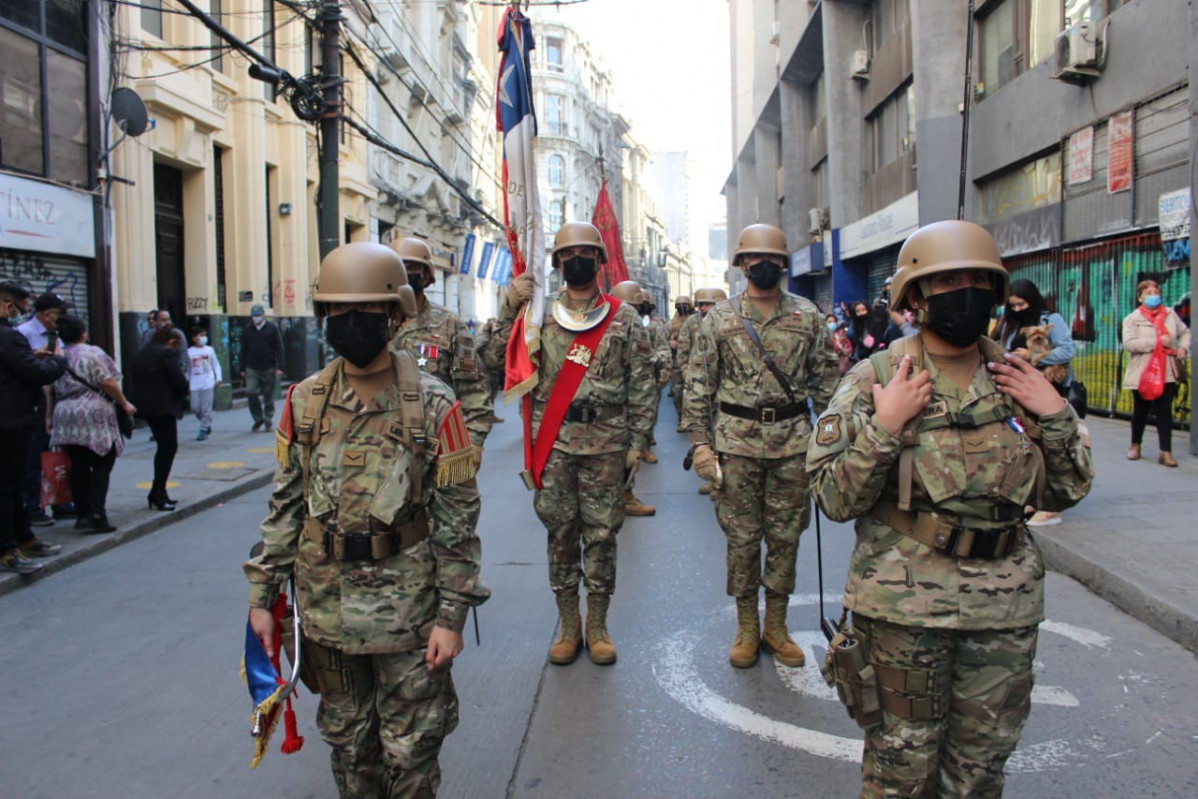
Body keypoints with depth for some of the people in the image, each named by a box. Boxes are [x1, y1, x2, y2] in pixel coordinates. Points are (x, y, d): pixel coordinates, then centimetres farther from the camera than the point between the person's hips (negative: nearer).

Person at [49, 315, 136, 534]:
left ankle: (82, 514, 13)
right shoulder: (93, 353, -6)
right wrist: (125, 404, 0)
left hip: (65, 418, 6)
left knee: (79, 467, 10)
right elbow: (108, 383, -11)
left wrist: (50, 417, 16)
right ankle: (96, 514, -10)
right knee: (101, 465, -1)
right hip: (94, 417, -5)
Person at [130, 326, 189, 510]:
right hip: (163, 407, -9)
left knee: (164, 447, 18)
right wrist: (183, 391, 7)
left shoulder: (141, 353, 14)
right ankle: (157, 496, -2)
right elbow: (180, 383, -16)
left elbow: (137, 380, 14)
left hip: (144, 404, 9)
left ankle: (159, 494, 21)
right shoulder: (166, 353, -12)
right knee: (169, 448, -1)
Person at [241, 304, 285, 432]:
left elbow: (279, 348, -1)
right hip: (252, 368, 1)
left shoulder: (272, 328, 1)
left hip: (269, 368, -1)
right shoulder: (247, 330, 8)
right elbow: (244, 350, 12)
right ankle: (258, 419, 4)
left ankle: (268, 420, 18)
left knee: (268, 395, 4)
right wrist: (243, 368, 8)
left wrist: (280, 367, -8)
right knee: (250, 391, -13)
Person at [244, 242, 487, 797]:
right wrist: (262, 595, 6)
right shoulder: (304, 402, 1)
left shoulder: (432, 406, -11)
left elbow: (457, 517, -9)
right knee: (348, 742, 20)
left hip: (406, 609, -3)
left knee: (411, 751, 10)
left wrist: (452, 615, -10)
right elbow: (285, 506, 7)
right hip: (326, 606, 4)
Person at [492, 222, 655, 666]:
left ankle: (598, 627, 19)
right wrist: (510, 309, -9)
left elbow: (641, 383, 4)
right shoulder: (540, 314, 8)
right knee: (560, 533, 8)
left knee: (601, 535, 5)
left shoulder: (624, 319, 5)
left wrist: (637, 441, -1)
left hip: (606, 442, -1)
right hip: (553, 442, 1)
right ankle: (568, 626, 21)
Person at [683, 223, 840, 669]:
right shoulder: (719, 319, 2)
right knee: (741, 537, 6)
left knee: (786, 536, 9)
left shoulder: (808, 316, 5)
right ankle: (746, 628, 21)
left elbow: (825, 379, 8)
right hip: (737, 441, -1)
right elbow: (698, 386, 1)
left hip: (793, 440, 2)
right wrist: (700, 443, -5)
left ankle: (776, 626, 24)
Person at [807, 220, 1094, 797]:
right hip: (905, 606, -4)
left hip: (1005, 608, 4)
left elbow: (1064, 491, 10)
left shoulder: (1019, 379, 4)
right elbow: (834, 500, -10)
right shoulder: (876, 379, -8)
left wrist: (1056, 417, -5)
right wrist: (885, 426, -21)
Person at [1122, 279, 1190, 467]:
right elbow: (1129, 343, -19)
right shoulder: (1132, 319, -6)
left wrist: (1183, 347, 1)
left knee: (1165, 412, -1)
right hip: (1142, 374, -2)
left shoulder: (1170, 314, 6)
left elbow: (1185, 332, 20)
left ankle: (1166, 452, 0)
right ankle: (1135, 445, 29)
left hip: (1167, 373, 2)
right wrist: (1157, 342, -19)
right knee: (1141, 411, 10)